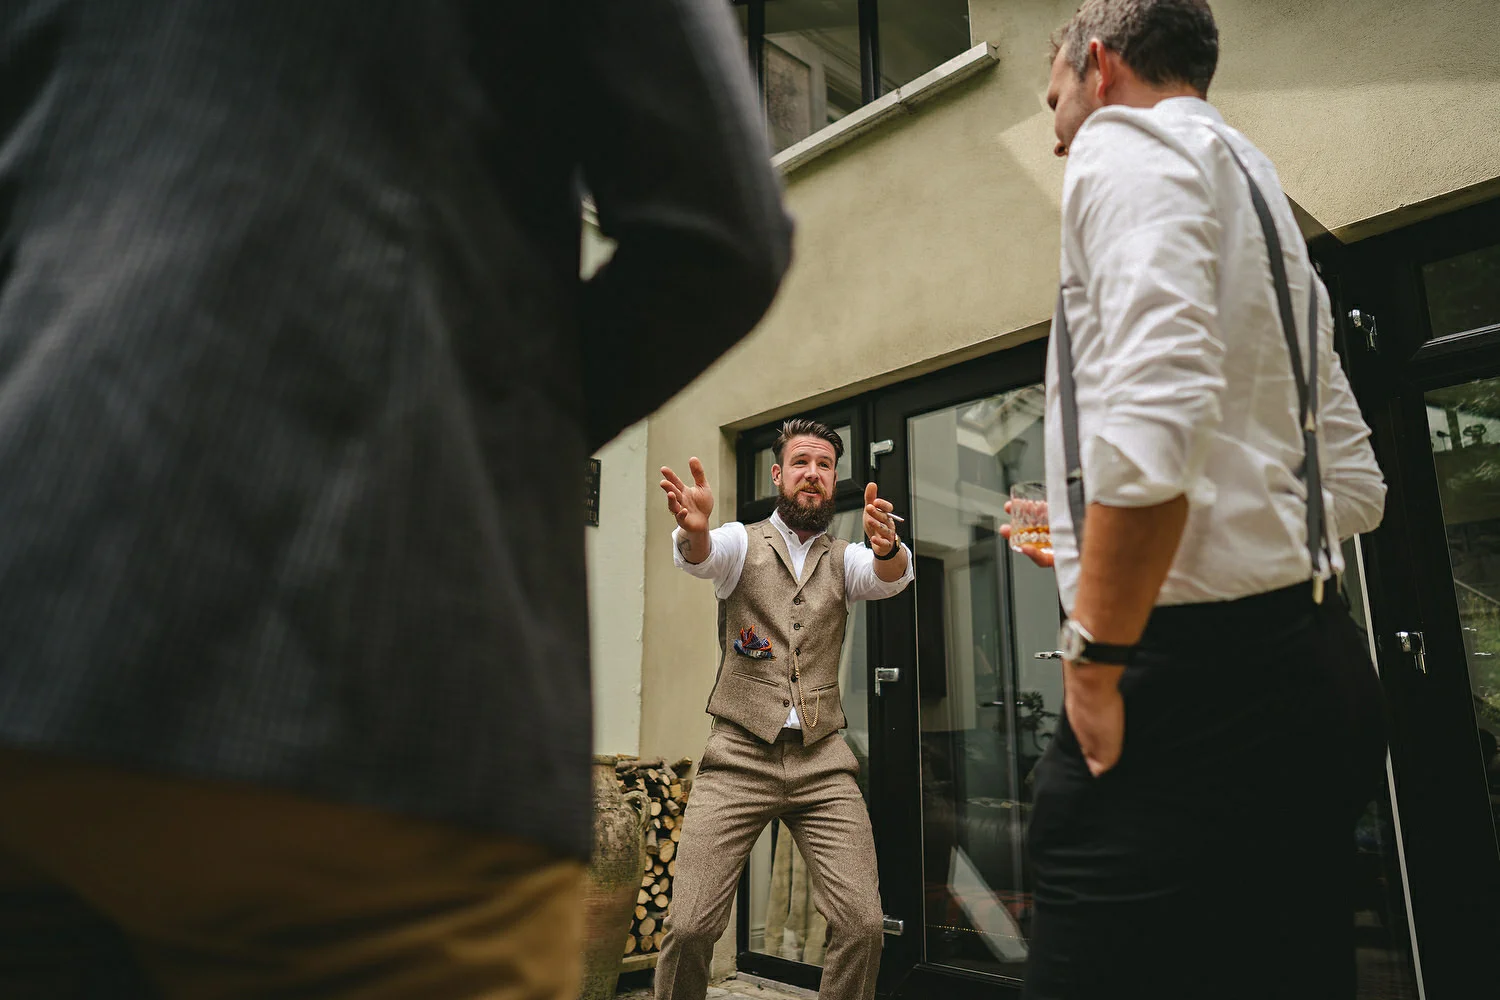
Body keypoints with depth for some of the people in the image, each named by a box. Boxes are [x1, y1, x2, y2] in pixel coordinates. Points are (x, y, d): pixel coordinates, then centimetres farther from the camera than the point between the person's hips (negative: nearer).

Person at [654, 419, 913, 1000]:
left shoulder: (845, 559, 12)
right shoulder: (741, 543, 6)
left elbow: (889, 577, -9)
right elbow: (700, 556, -17)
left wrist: (887, 547, -34)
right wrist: (693, 529, -42)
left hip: (823, 762, 2)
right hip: (739, 757, -2)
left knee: (863, 925, -9)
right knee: (689, 927, -9)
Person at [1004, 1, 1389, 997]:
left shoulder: (1127, 143, -2)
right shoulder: (1270, 203, 25)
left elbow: (1155, 412, -22)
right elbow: (1354, 487, 23)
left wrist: (1095, 663, -16)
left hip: (1193, 668, -10)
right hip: (1314, 668, 10)